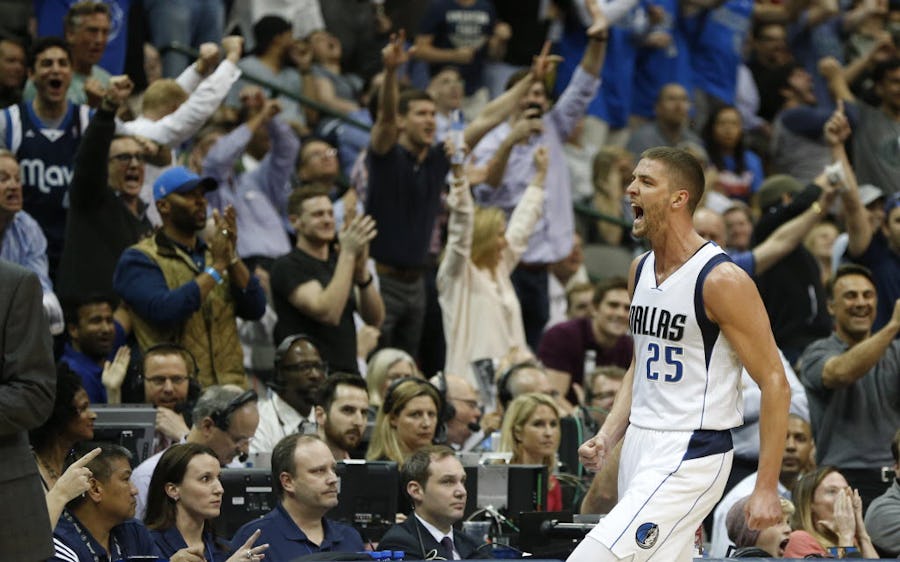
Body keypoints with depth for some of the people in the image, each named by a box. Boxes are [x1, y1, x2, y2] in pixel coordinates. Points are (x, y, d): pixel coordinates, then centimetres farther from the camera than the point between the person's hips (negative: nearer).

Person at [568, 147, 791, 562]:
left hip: (690, 456, -9)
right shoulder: (640, 269, 10)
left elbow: (774, 383, -14)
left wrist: (766, 488, -16)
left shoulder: (721, 280, -16)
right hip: (639, 446, 9)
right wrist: (608, 436, 7)